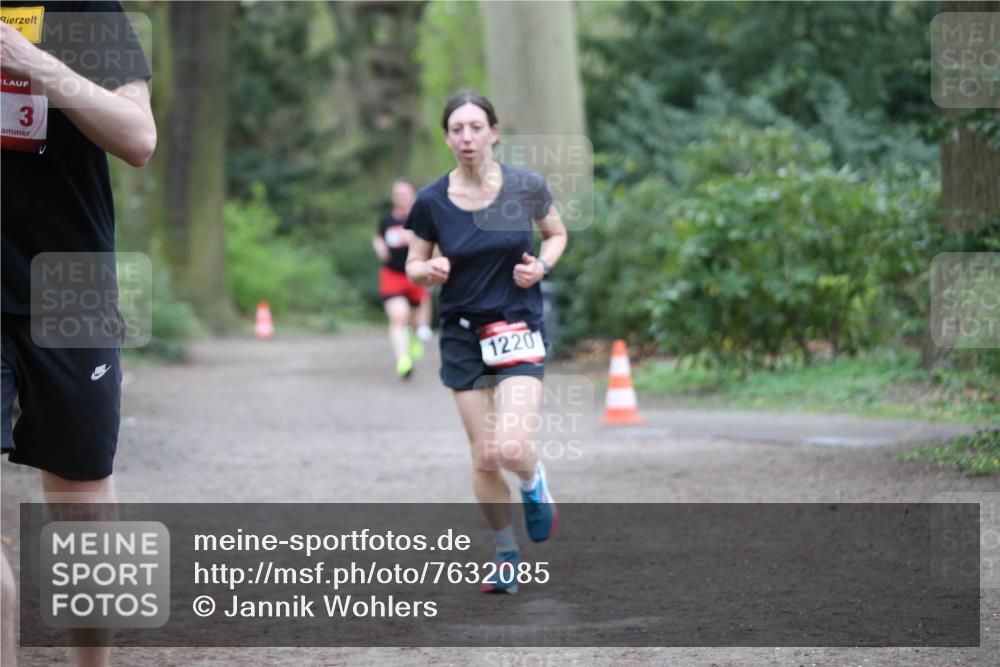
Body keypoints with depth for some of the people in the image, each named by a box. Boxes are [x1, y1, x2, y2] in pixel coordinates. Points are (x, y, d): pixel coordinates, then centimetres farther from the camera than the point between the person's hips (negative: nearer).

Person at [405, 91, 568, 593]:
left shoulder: (525, 187, -6)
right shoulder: (431, 202, -5)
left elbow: (557, 234, 12)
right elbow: (414, 266, 7)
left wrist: (542, 265, -8)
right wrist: (431, 270, -16)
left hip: (519, 330, -2)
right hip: (463, 336, 2)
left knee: (510, 447, -18)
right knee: (484, 457, 3)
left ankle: (535, 485, 19)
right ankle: (506, 556, 23)